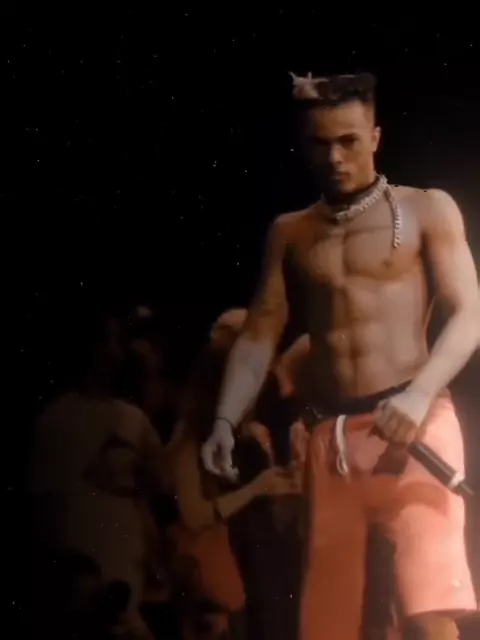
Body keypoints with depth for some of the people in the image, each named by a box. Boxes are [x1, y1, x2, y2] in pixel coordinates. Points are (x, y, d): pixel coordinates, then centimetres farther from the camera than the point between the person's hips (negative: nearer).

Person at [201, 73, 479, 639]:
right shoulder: (289, 233, 15)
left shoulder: (427, 209, 5)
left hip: (413, 424, -4)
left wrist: (419, 394, -20)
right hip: (329, 435, 4)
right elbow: (259, 335, 13)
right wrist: (225, 421, -2)